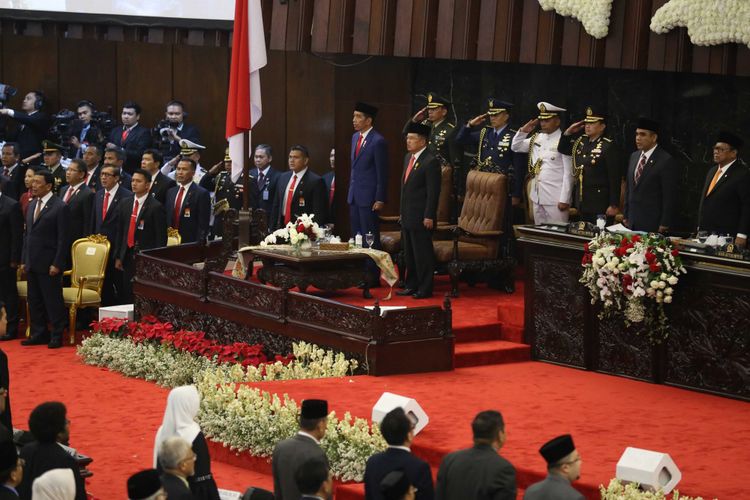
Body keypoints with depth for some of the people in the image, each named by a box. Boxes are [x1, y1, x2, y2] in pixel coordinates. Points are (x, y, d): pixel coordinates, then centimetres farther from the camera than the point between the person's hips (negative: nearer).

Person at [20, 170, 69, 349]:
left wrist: (57, 264, -15)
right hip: (32, 264, 7)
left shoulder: (60, 207, -9)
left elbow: (63, 239, -11)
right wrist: (25, 260, 12)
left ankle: (57, 335, 6)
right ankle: (39, 334, 19)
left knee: (53, 300, -2)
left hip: (48, 265, -7)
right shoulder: (32, 205, 14)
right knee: (34, 300, 11)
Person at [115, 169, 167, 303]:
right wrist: (118, 257, 10)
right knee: (127, 295, 5)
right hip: (128, 256, 6)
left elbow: (161, 237, -7)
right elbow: (120, 232, 15)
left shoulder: (156, 207, -7)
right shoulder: (125, 204, 12)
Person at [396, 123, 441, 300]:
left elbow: (433, 192, -17)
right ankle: (411, 285, 24)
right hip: (407, 216, 9)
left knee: (423, 254, -3)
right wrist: (402, 212, 17)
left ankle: (425, 289, 4)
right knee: (409, 253, 15)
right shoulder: (408, 157, 13)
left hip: (421, 217, -9)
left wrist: (429, 217, -19)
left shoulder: (430, 162, -14)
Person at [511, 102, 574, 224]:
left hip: (555, 199, -7)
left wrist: (564, 200, -15)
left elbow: (568, 173, -12)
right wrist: (524, 131, 4)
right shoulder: (537, 138, 10)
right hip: (537, 196, 7)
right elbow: (516, 147, 21)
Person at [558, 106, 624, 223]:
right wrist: (569, 132, 7)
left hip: (600, 205, -7)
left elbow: (615, 179, -15)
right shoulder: (580, 142, 9)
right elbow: (562, 149, 25)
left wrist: (614, 205, -17)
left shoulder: (609, 147, -13)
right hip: (582, 203, 8)